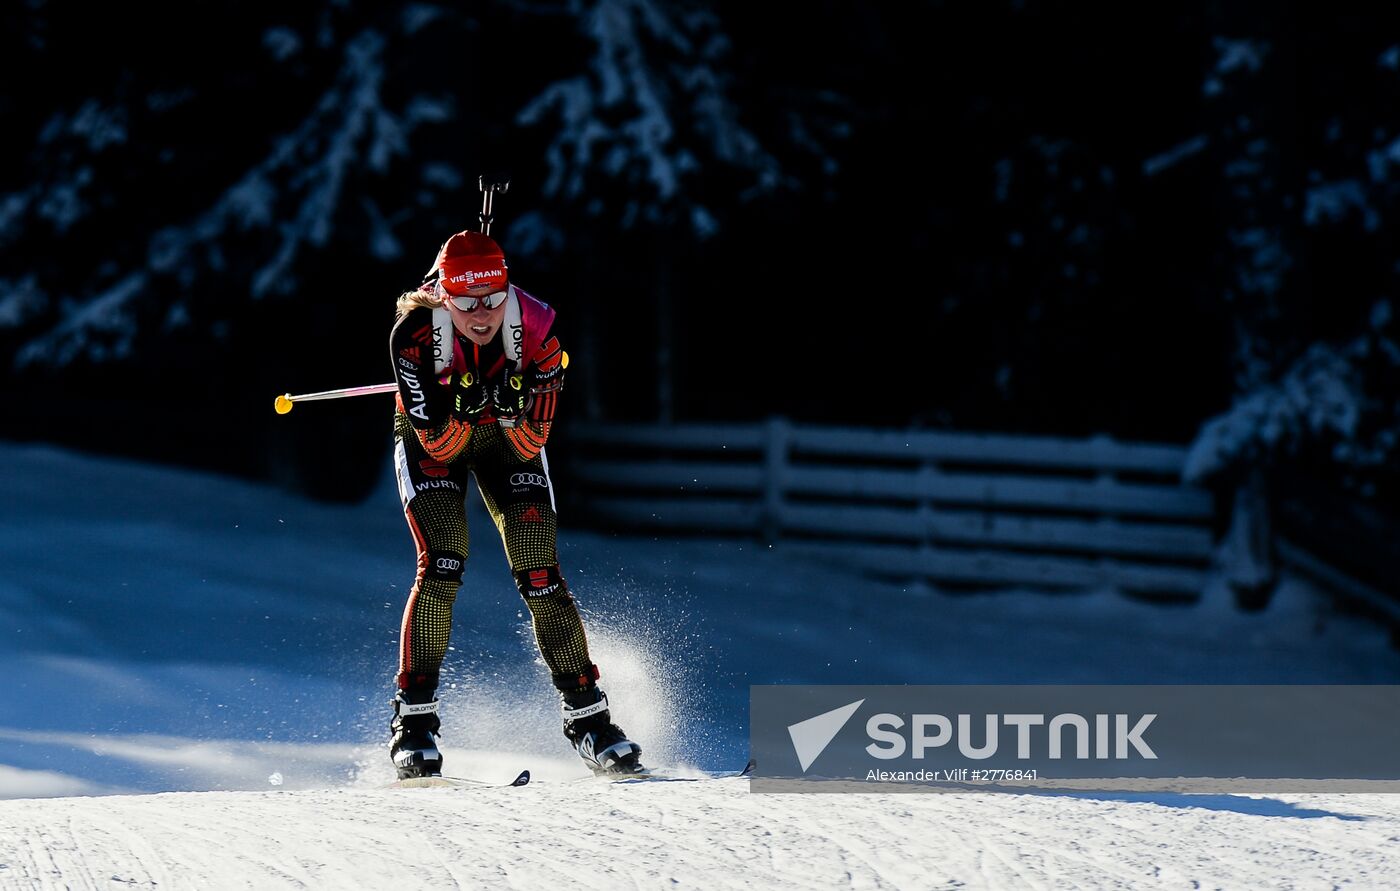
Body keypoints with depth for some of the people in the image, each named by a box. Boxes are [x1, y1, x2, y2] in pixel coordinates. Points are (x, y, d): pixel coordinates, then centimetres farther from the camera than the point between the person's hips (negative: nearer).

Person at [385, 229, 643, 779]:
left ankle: (588, 717, 0)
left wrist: (512, 409, -40)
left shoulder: (535, 329, -29)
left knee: (540, 574, -10)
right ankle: (414, 719, -12)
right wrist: (462, 408, -44)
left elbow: (531, 446, -21)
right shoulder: (413, 334, -32)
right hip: (432, 438, -1)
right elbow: (439, 446, -27)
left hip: (506, 439, 1)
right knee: (442, 566, -20)